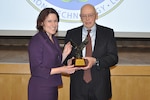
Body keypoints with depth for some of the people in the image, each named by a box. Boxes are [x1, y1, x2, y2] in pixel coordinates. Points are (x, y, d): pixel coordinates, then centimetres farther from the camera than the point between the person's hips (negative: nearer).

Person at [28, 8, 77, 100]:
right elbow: (36, 70, -17)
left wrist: (65, 54, -2)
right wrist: (61, 70, -22)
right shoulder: (36, 41, -15)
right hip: (40, 89, -7)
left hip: (52, 88, 8)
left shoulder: (54, 40, 10)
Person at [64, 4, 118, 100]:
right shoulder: (71, 34, 8)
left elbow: (113, 58, -3)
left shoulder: (108, 33, 3)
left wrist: (95, 61, -19)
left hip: (100, 86, 0)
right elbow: (66, 56, 9)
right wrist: (69, 61, -15)